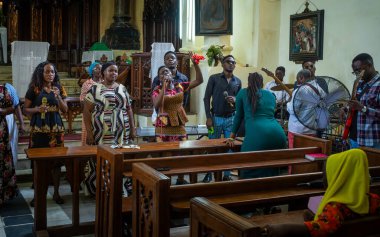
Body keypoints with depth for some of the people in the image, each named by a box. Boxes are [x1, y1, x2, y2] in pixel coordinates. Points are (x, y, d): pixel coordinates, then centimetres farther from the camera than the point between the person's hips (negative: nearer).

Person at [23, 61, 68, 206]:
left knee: (56, 160, 3)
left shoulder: (59, 88, 6)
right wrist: (37, 109, -17)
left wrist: (58, 96, -11)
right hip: (38, 129, -2)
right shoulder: (34, 89, -1)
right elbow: (25, 110, 1)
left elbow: (65, 110, 4)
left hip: (56, 128, 2)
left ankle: (56, 193, 15)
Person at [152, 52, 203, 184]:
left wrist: (195, 64, -11)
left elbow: (199, 80, -1)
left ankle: (180, 179, 24)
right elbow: (156, 106, -22)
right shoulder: (157, 90, -4)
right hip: (164, 126, -3)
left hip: (179, 125, 3)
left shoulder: (180, 86, 4)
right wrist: (164, 87, -20)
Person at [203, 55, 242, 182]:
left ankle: (227, 175, 15)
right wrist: (208, 117, -9)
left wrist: (235, 100, -9)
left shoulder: (238, 81, 9)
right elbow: (206, 98, -2)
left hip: (231, 119, 3)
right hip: (216, 118, -3)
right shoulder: (214, 78, -1)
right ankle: (208, 174, 13)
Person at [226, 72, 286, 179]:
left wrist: (232, 137, 36)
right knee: (272, 169, 15)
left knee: (250, 170, 3)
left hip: (257, 134, -4)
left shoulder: (243, 93, 19)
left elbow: (239, 116, 25)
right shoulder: (271, 95, 27)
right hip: (278, 133, 4)